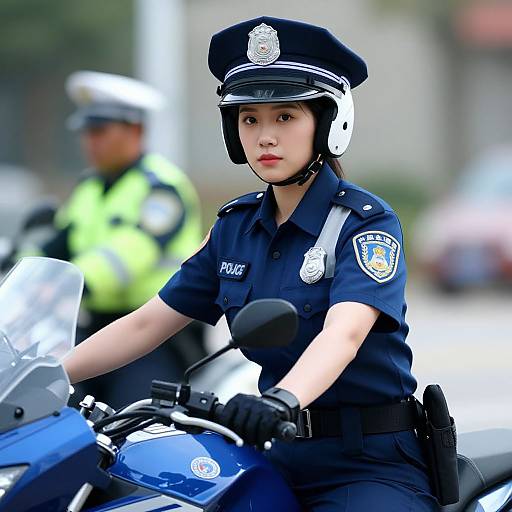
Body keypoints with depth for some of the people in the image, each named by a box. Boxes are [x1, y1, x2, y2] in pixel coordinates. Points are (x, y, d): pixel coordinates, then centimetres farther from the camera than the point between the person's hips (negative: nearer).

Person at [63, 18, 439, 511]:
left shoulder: (367, 221, -10)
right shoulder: (235, 225, 10)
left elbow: (345, 331, -28)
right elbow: (147, 323, 12)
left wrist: (283, 398, -47)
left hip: (372, 464, -6)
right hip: (281, 453, 6)